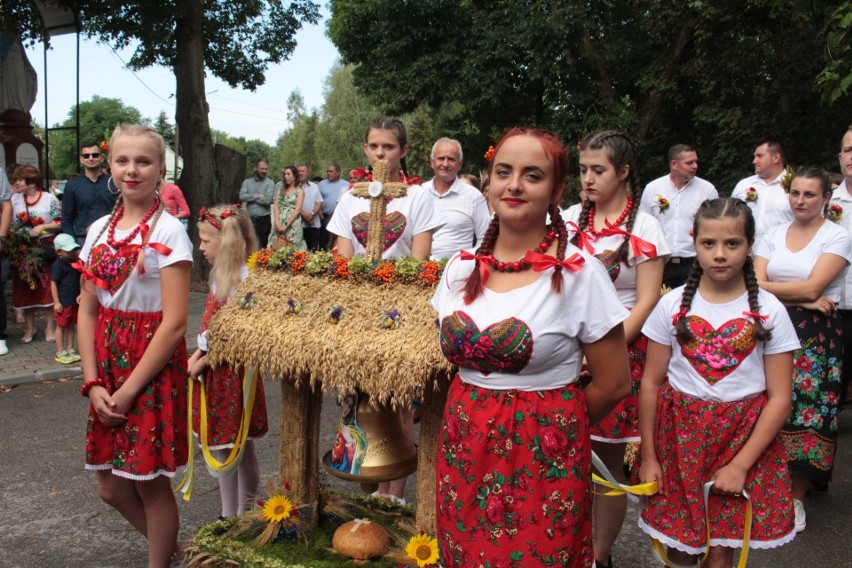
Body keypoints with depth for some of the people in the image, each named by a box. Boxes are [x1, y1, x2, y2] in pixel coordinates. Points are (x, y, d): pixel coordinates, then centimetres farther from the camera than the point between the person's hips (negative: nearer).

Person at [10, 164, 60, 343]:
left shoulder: (50, 199, -2)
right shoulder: (14, 199, 8)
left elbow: (61, 223, -4)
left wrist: (42, 227, -15)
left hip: (46, 249, -3)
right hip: (23, 250, 3)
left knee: (48, 287, -1)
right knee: (25, 288, 5)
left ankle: (49, 327, 9)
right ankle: (29, 328, 17)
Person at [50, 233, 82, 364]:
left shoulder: (74, 263, 8)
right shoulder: (58, 265, -12)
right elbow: (53, 284, -13)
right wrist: (56, 302, -15)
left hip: (74, 301, 7)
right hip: (63, 302, -7)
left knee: (71, 326, 13)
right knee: (61, 326, 3)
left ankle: (70, 350, 22)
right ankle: (60, 352, 9)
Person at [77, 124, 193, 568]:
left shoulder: (169, 232, -11)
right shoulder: (99, 230, 7)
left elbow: (175, 322, -16)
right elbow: (88, 312, 7)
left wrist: (130, 390, -16)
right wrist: (93, 383, -4)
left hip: (154, 368, -6)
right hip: (106, 366, 6)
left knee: (150, 482, 4)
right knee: (111, 487, 14)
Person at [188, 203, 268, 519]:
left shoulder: (244, 279, -19)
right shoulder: (220, 274, 10)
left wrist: (204, 361, -14)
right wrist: (198, 355, 1)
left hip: (230, 371, -9)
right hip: (216, 368, 9)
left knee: (224, 446, 0)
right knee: (240, 446, 18)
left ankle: (231, 517, 14)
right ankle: (244, 510, 31)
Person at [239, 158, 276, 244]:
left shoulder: (270, 183, 1)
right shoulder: (247, 182, 10)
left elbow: (268, 200, -12)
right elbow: (242, 197, -5)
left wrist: (250, 198, -3)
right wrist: (258, 196, -8)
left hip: (264, 220, -2)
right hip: (249, 220, 2)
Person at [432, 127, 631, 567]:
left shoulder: (579, 273, -12)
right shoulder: (461, 268, 1)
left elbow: (613, 384, -6)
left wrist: (553, 426, 5)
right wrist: (475, 421, 7)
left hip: (544, 461, -4)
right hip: (464, 453, 4)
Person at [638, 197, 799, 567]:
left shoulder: (769, 311, -5)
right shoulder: (673, 305, -3)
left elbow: (779, 397, -5)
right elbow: (650, 384, 0)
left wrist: (741, 465, -10)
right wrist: (648, 455, -1)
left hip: (742, 437, 0)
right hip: (679, 435, 1)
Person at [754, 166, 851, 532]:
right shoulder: (773, 235, 9)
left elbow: (813, 287, -13)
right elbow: (756, 284, -2)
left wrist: (771, 287, -5)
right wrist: (800, 298, -12)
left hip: (816, 338, -3)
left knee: (807, 413, -3)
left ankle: (797, 496, 9)